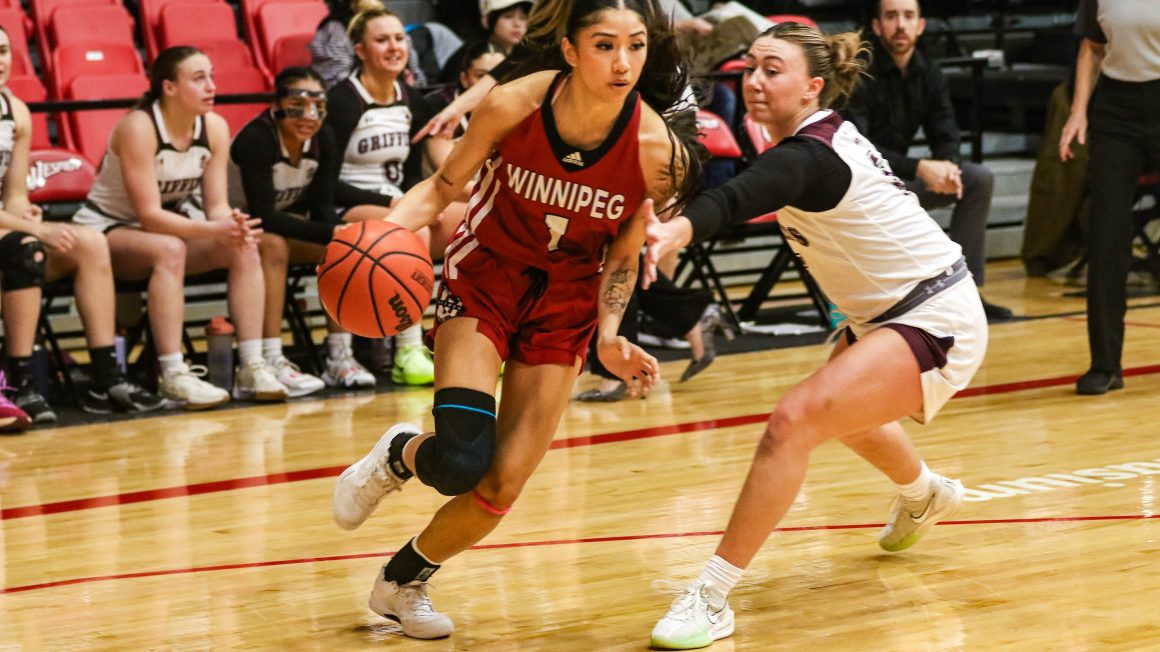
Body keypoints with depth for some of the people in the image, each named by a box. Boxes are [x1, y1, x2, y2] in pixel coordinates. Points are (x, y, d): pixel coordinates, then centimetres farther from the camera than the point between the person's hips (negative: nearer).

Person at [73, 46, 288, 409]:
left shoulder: (215, 128, -7)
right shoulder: (138, 127, -26)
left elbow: (216, 205, -7)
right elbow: (149, 215, -29)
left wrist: (232, 225, -32)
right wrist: (215, 230, -40)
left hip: (167, 226, 6)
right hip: (105, 230, -6)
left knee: (245, 248, -18)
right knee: (169, 250, -37)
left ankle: (252, 367, -20)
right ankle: (173, 377, -39)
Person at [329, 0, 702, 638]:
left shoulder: (656, 148, -20)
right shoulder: (513, 105, -22)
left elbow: (623, 251, -3)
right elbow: (444, 186, -7)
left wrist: (608, 335, -15)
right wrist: (388, 228, -25)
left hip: (565, 301, 2)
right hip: (484, 276, -2)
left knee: (502, 487, -1)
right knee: (460, 462, -21)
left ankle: (402, 582, 27)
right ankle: (399, 455, 17)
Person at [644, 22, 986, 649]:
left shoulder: (808, 156, -26)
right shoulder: (829, 135, 2)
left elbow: (736, 199, -47)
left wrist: (676, 231, -64)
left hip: (935, 322, -11)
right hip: (885, 311, 11)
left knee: (794, 421, -27)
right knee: (841, 411, 36)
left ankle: (711, 598, -27)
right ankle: (923, 496, 67)